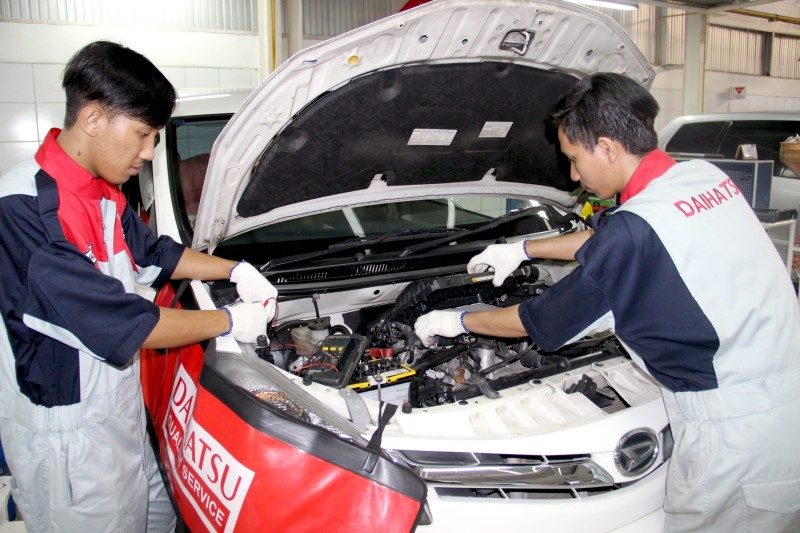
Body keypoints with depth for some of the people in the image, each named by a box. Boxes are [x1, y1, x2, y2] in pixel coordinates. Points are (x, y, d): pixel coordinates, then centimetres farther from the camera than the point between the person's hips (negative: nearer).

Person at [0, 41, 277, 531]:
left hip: (122, 409, 9)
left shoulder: (104, 193, 2)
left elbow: (153, 253, 19)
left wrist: (236, 270, 9)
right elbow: (117, 321, -29)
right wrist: (228, 322, -19)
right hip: (64, 433, -8)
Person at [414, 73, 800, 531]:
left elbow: (540, 323, -8)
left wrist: (457, 321, 7)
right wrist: (524, 249, 27)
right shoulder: (705, 176, 4)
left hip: (742, 442, -9)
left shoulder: (635, 230, -22)